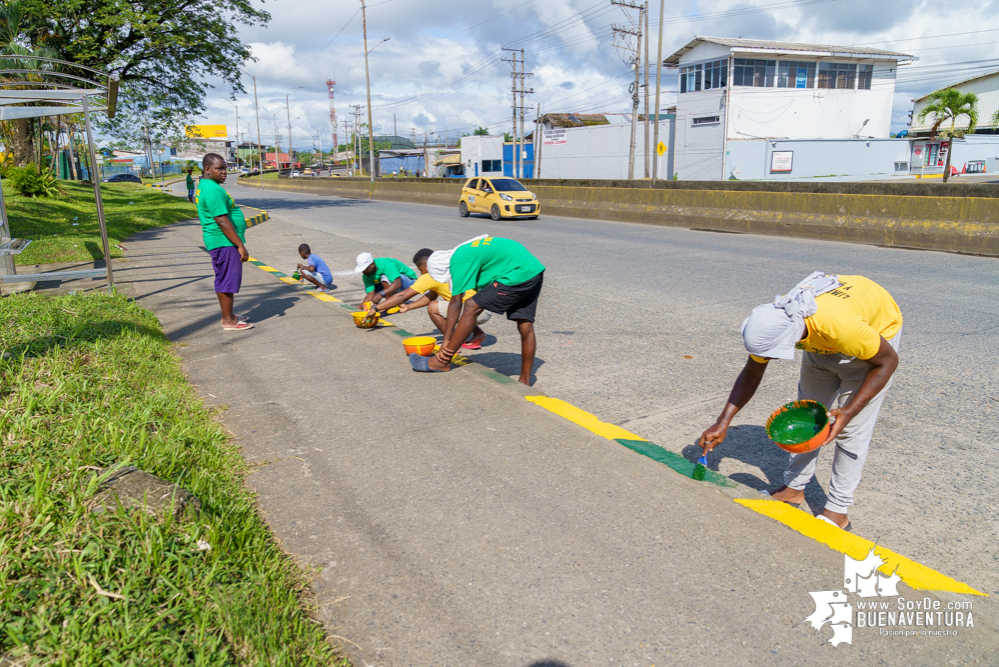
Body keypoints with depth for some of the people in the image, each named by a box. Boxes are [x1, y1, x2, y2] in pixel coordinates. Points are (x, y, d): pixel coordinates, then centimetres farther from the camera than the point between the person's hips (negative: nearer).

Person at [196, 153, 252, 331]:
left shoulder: (204, 186, 15)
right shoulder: (213, 191, -19)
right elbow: (222, 222, -23)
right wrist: (241, 246, -22)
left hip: (222, 243, 11)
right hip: (224, 243, -11)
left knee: (224, 280, 17)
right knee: (228, 280, -5)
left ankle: (228, 315, 28)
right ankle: (228, 321, 1)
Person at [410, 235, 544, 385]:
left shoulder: (458, 261, -7)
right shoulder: (468, 250, 21)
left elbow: (456, 303, -5)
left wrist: (447, 338, 2)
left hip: (518, 274, -10)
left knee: (471, 308, -4)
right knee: (525, 325, 12)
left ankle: (442, 361, 5)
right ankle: (525, 381, 19)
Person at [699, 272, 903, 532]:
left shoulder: (842, 326, -46)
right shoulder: (772, 321, -29)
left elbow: (888, 360, -25)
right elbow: (751, 374, -12)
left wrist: (849, 411, -31)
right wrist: (723, 422, -19)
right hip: (822, 343, 5)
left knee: (852, 429, -8)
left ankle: (837, 512, 4)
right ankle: (794, 488, 22)